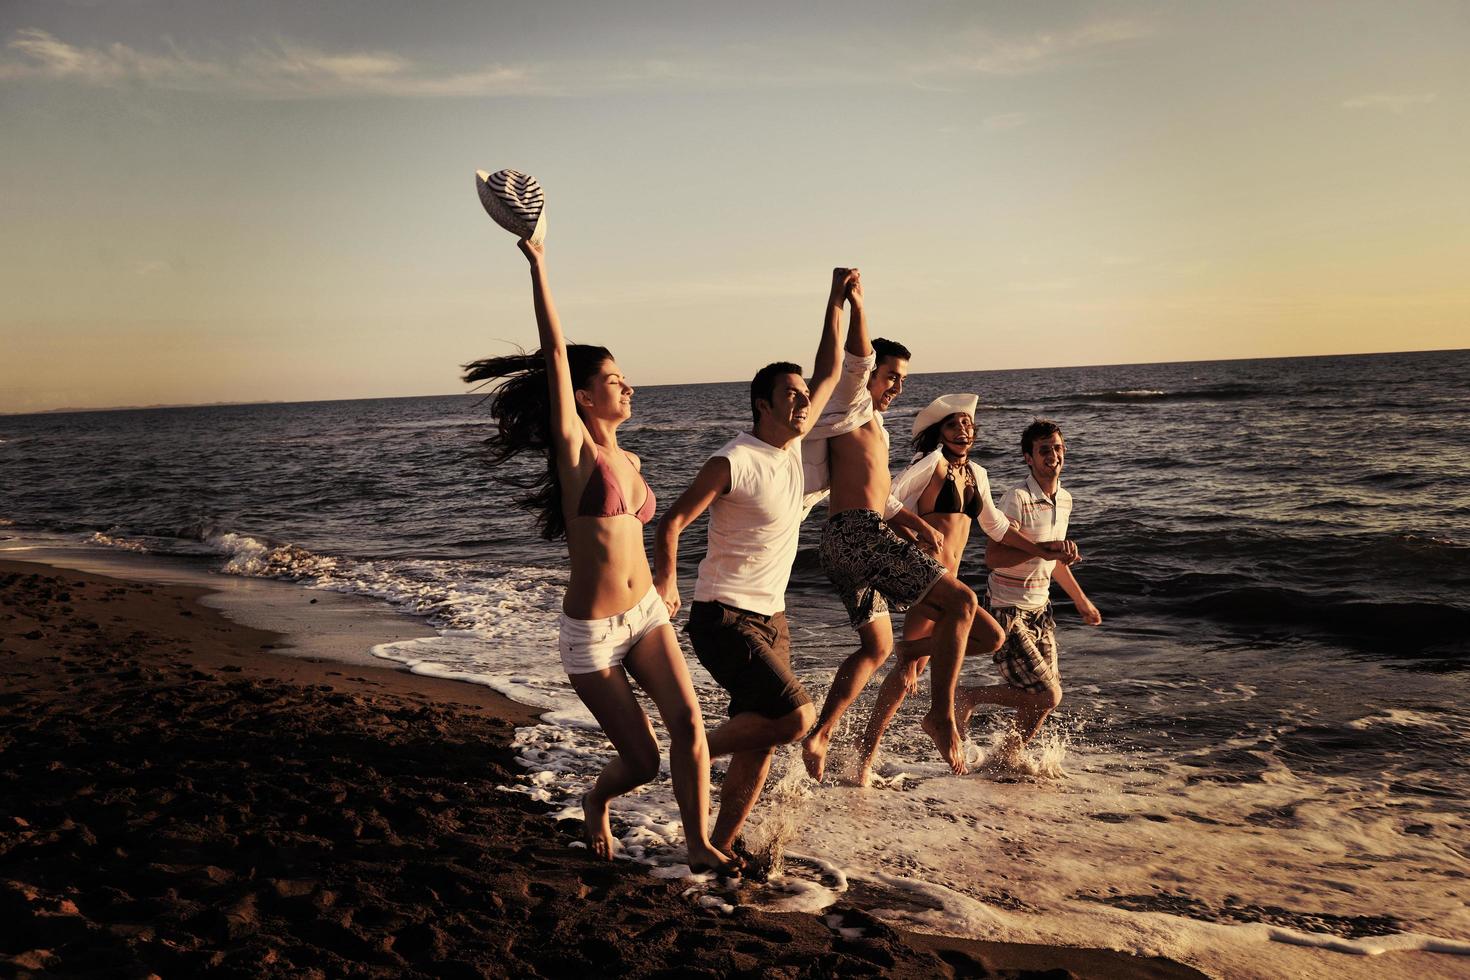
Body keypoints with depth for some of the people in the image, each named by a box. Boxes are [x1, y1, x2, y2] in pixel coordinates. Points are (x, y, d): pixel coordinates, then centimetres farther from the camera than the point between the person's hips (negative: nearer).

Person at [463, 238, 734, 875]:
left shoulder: (629, 461, 8)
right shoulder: (575, 446, -11)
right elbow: (555, 353, -19)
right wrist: (537, 267, -23)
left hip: (646, 613, 6)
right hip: (591, 631, -5)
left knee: (687, 722, -12)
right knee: (643, 762, 2)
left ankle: (699, 844, 2)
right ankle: (597, 800, 36)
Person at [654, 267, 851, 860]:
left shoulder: (794, 448, 6)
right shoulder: (733, 463, -16)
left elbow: (828, 375, 13)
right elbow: (672, 522, -11)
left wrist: (838, 303, 10)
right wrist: (665, 585, -7)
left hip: (771, 618, 8)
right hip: (724, 619, -8)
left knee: (758, 748, 8)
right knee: (796, 717, -19)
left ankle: (721, 845, 21)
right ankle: (699, 749, 3)